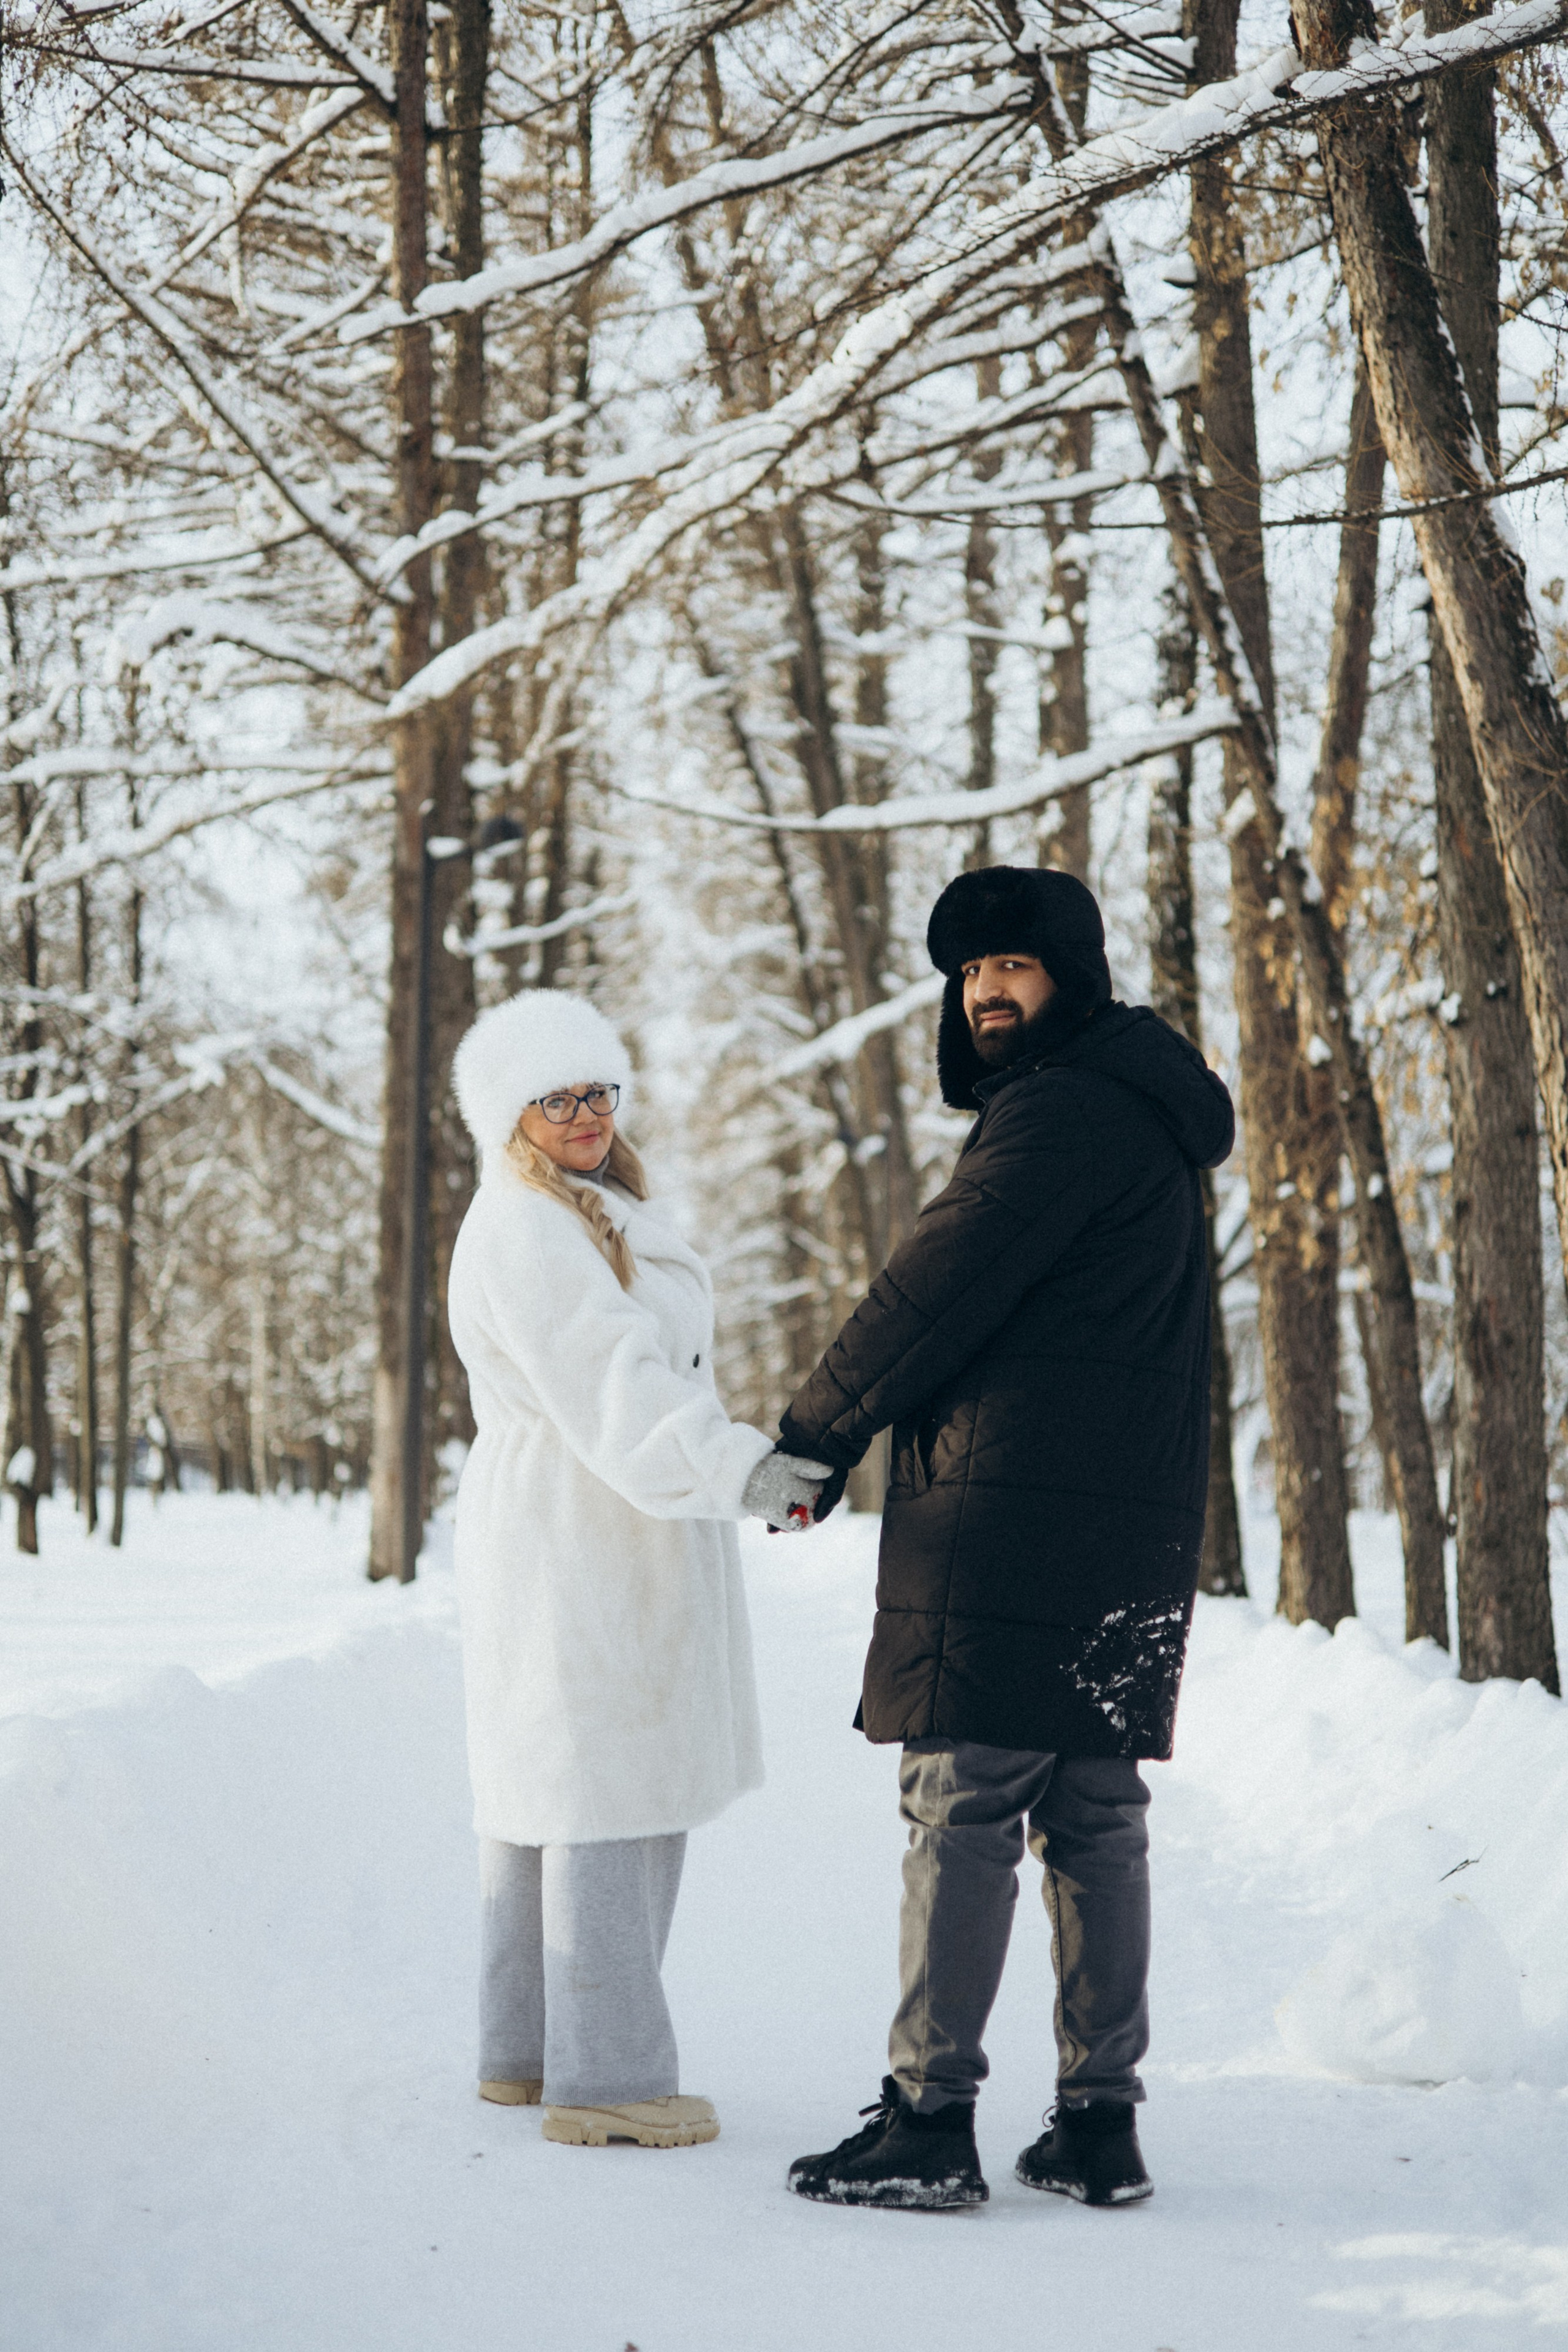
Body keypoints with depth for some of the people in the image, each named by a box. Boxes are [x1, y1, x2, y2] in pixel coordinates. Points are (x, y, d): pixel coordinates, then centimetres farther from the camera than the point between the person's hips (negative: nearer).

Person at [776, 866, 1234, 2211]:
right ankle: (1100, 2122, 11)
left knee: (964, 1811, -7)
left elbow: (945, 1287, -13)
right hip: (1136, 1529, 10)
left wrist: (818, 1435, -5)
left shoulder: (1060, 1110, -10)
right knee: (1096, 1819, 9)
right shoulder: (1148, 1118, 22)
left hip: (1013, 1516, -10)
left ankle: (928, 2123, -5)